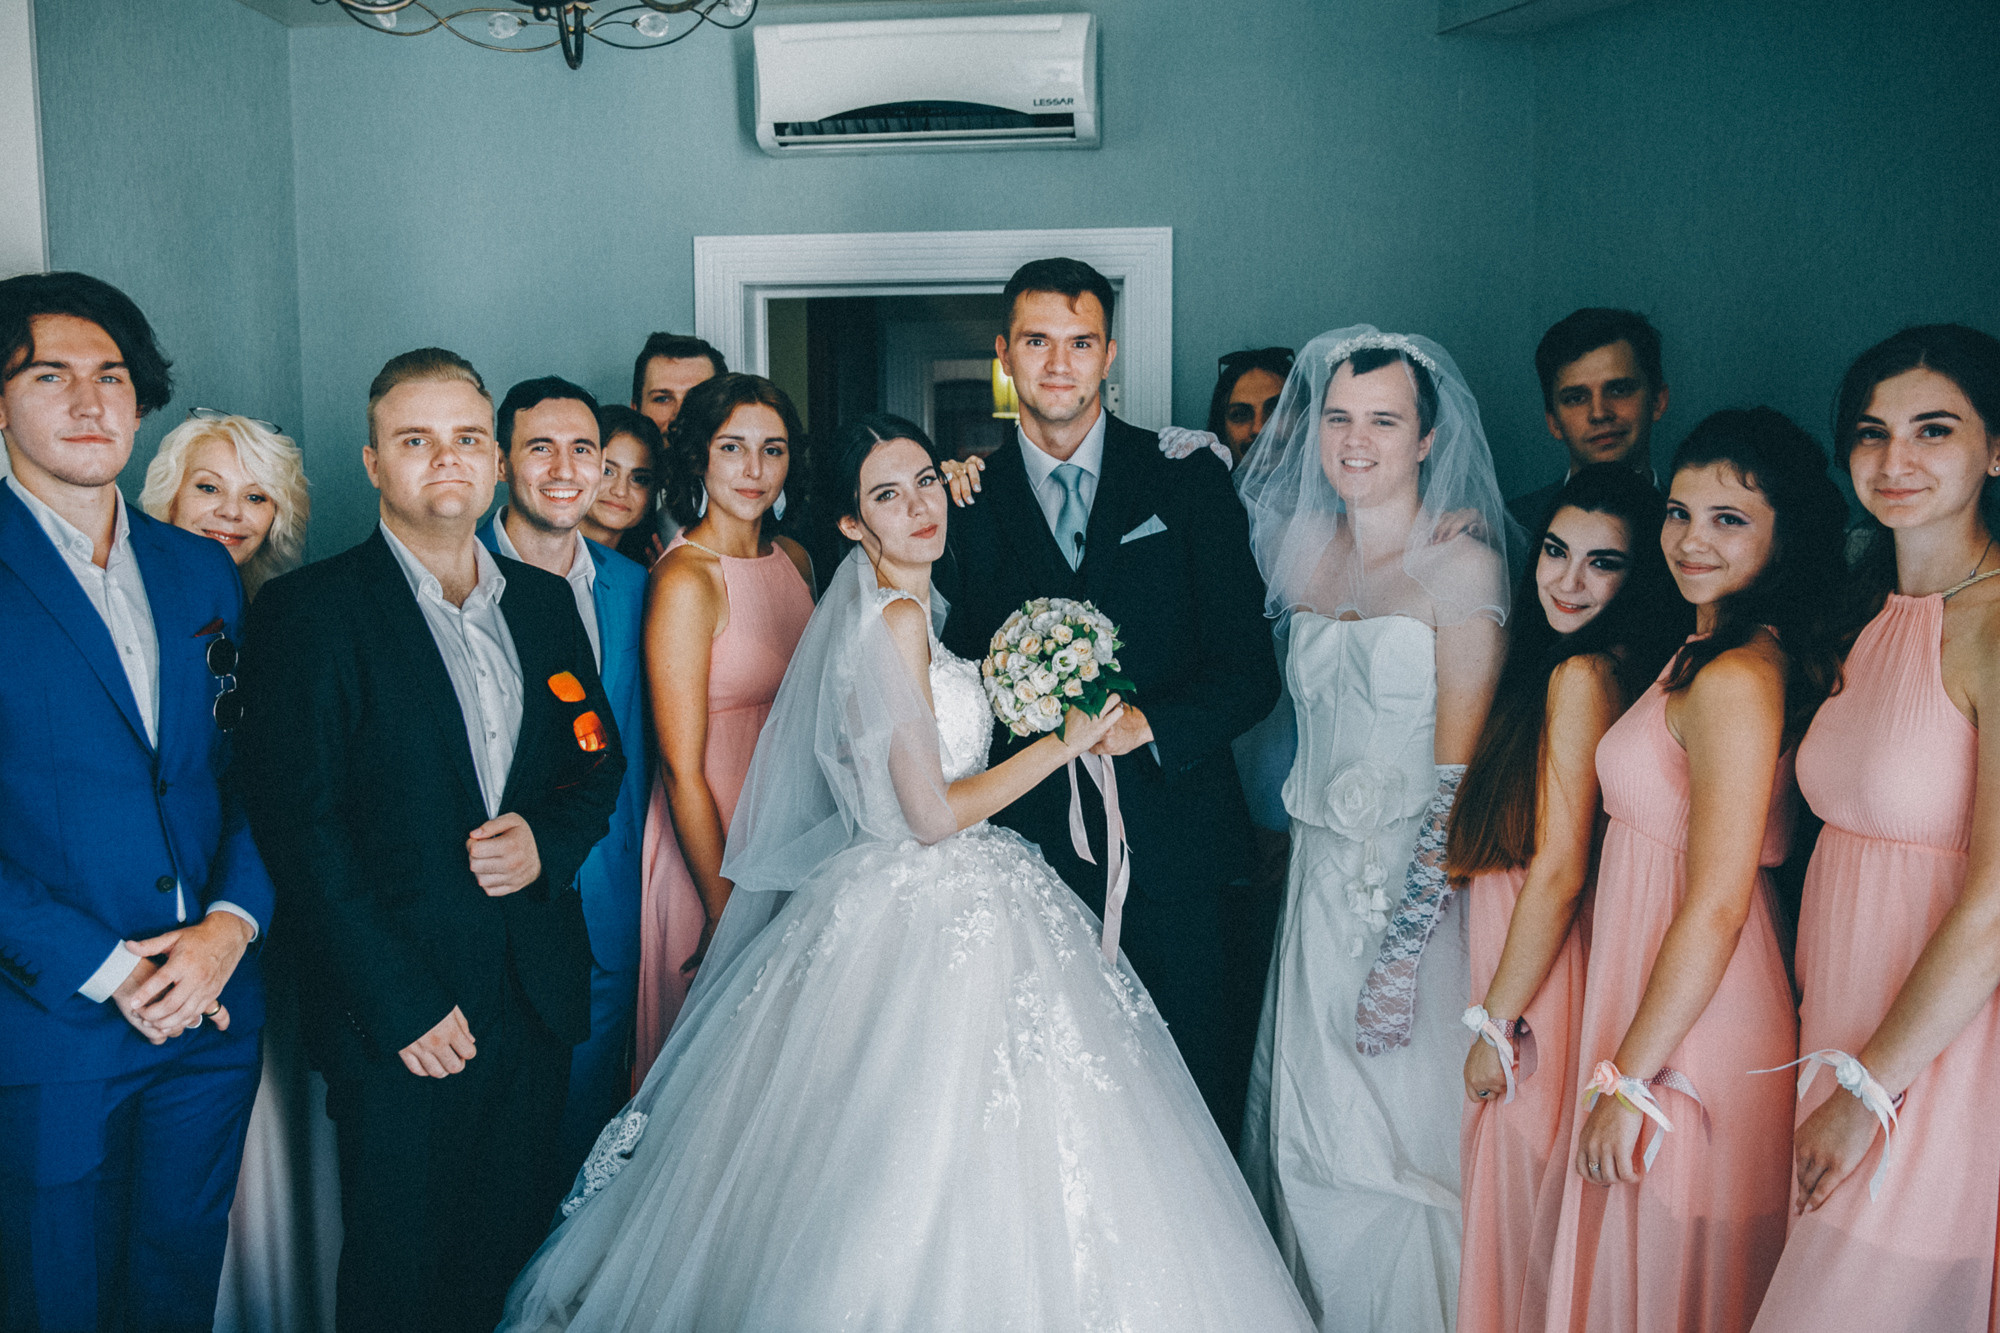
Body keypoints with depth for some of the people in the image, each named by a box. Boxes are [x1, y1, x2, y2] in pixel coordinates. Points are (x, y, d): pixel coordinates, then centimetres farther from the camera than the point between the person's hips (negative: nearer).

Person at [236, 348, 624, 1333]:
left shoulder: (545, 601, 10)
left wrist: (548, 837, -7)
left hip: (538, 995, 5)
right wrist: (401, 1006, -15)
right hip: (397, 1021, -4)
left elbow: (598, 758, 15)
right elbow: (298, 826, -12)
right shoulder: (306, 611, -7)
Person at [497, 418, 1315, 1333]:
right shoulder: (894, 620, -18)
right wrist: (1064, 743, -11)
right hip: (923, 914, -9)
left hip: (946, 895, 9)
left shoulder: (906, 608, 10)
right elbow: (931, 816, -19)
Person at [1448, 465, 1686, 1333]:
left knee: (1518, 1206, 8)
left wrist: (1497, 1022, -14)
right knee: (1526, 1193, 21)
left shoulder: (1579, 676, -21)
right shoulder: (1619, 667, 6)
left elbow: (1560, 871, -21)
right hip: (1526, 960, 8)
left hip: (1535, 978, -8)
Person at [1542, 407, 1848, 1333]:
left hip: (1691, 1038, -9)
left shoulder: (1735, 678, -21)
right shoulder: (1718, 657, 9)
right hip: (1658, 1006, 9)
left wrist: (1629, 1079, -16)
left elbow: (1717, 910, -23)